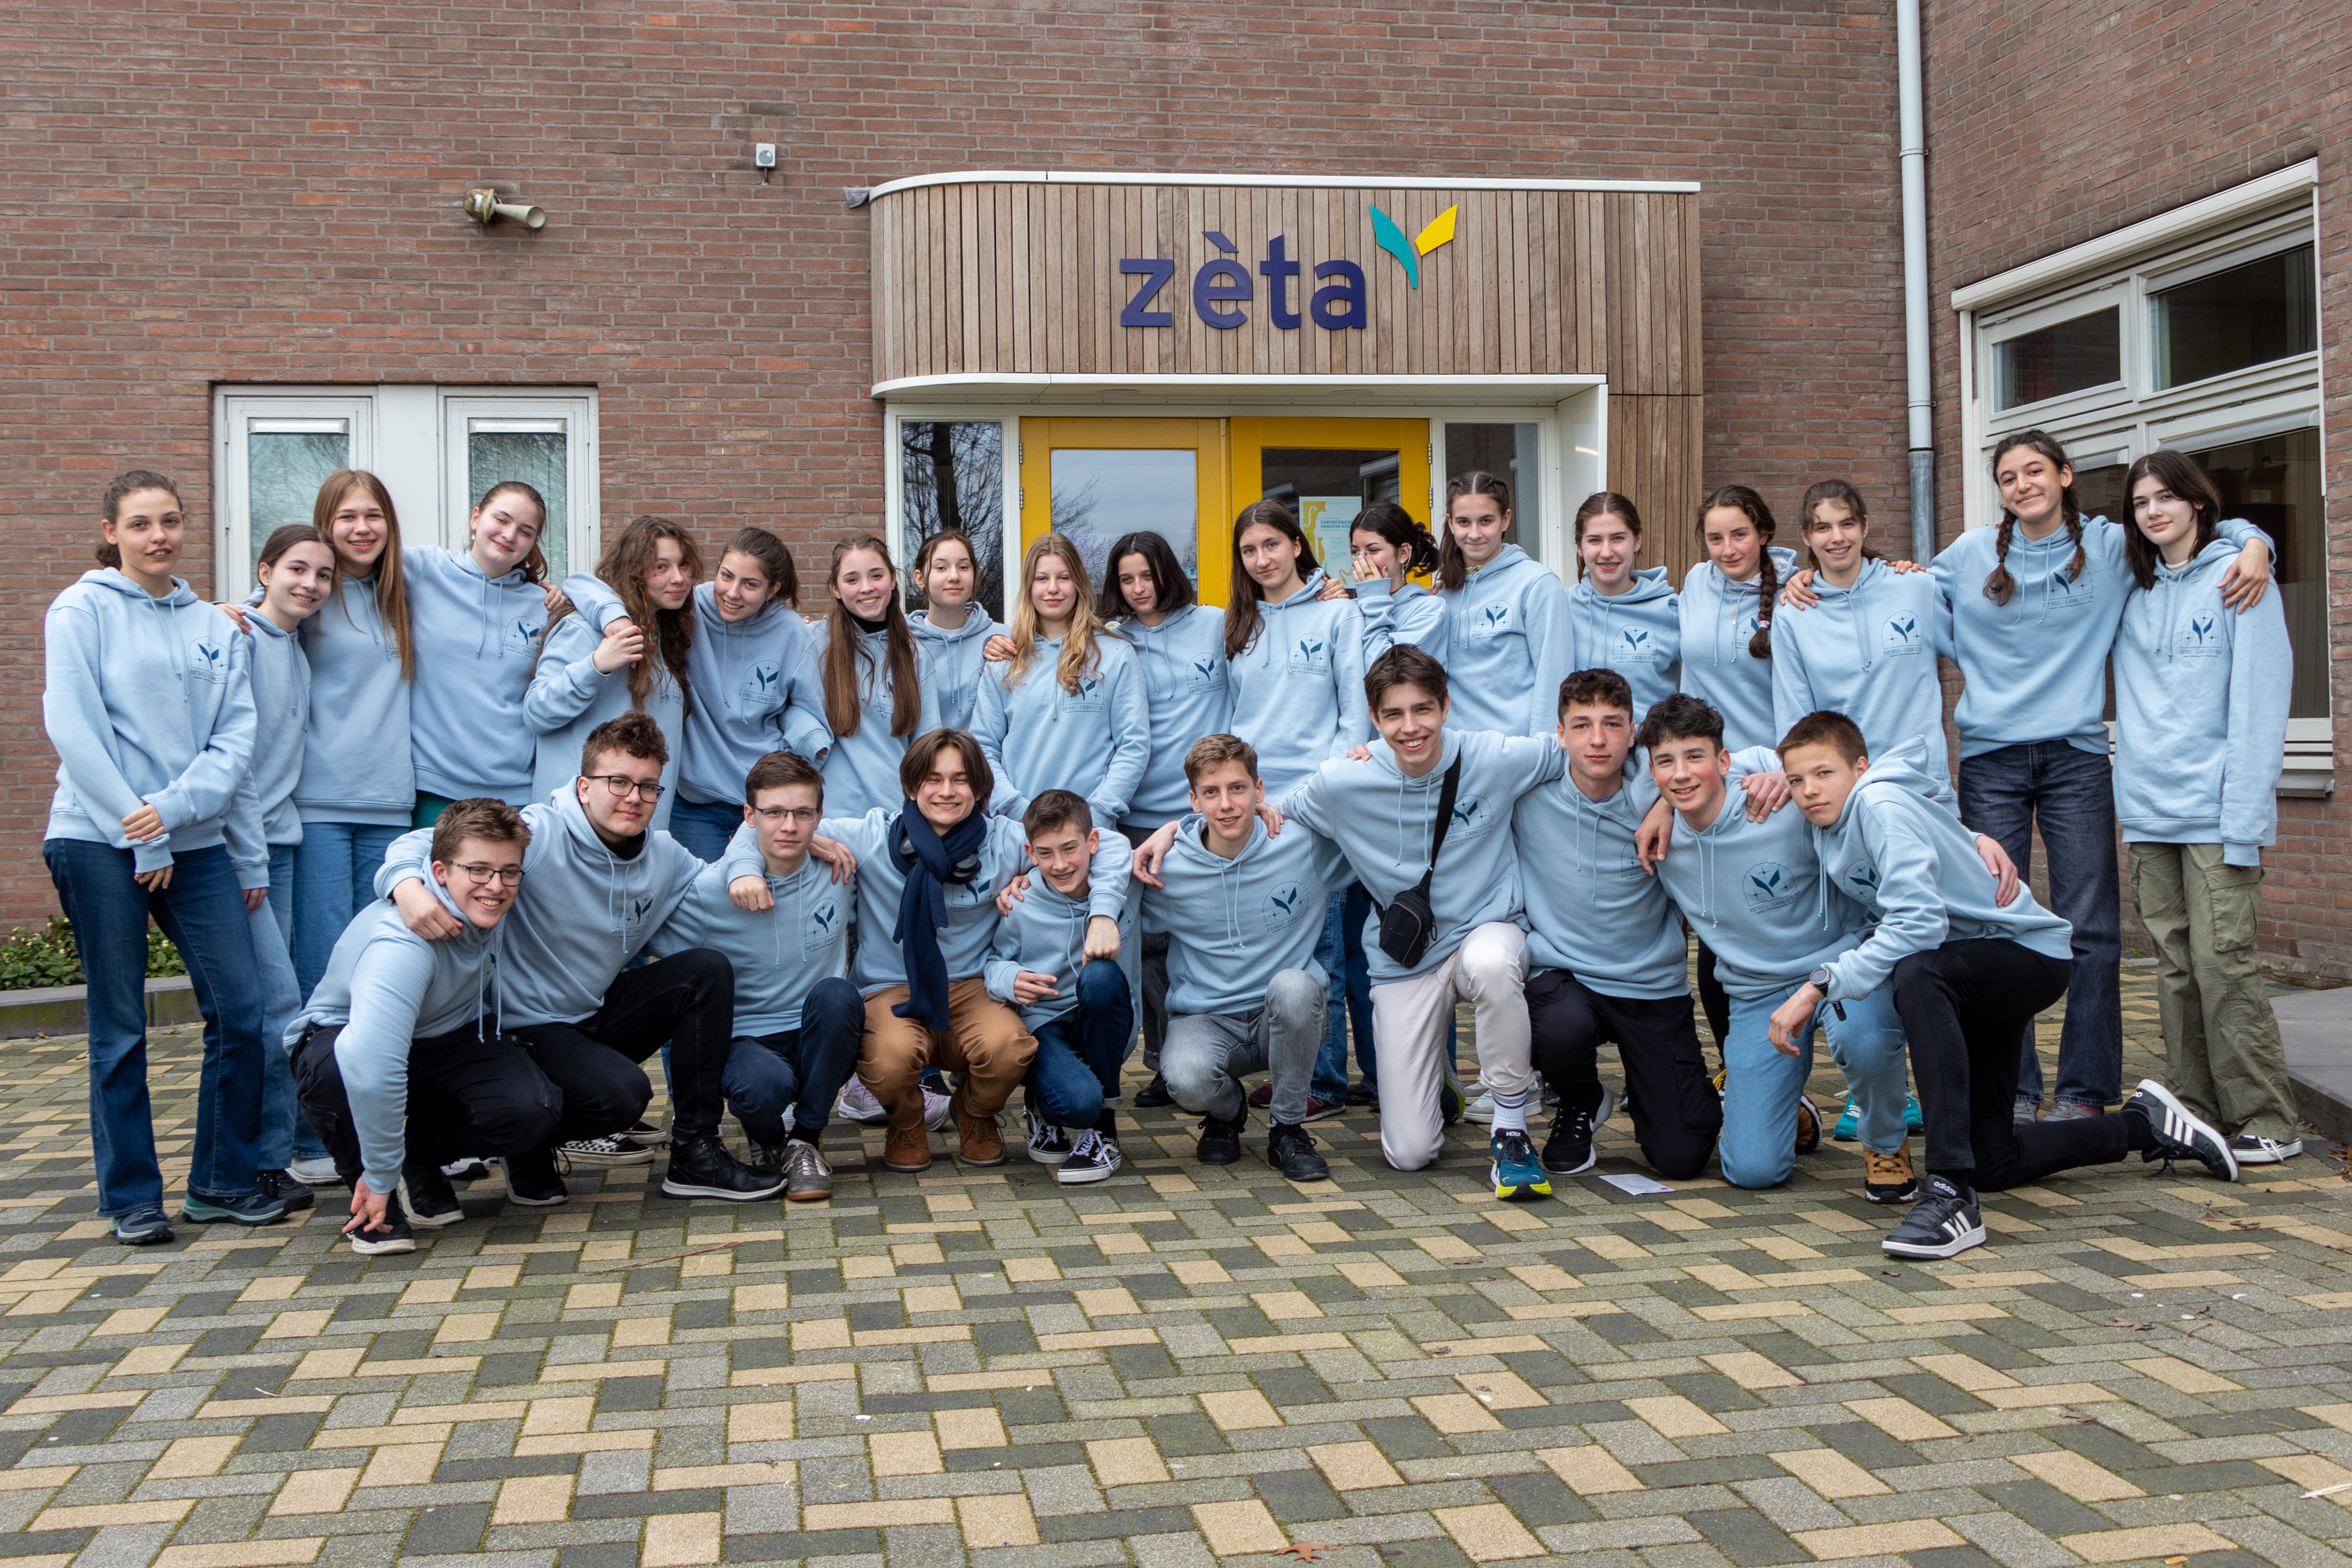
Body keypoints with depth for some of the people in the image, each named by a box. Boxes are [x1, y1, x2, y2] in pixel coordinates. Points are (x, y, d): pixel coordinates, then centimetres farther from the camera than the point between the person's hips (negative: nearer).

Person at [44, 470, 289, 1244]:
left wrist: (173, 808, -13)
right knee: (120, 1028, 2)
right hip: (98, 841, -4)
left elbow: (237, 736, 3)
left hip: (194, 843, 4)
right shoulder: (82, 609, -1)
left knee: (240, 1010, -1)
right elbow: (72, 730, -9)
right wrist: (140, 839, -12)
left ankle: (221, 1181, 13)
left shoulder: (214, 626, 11)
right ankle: (132, 1196, 14)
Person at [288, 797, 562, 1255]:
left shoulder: (487, 907, -14)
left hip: (448, 1041, 5)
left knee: (532, 1114, -24)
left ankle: (420, 1157, 7)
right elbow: (370, 1065, -48)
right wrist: (380, 1177, -40)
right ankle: (368, 1191, -13)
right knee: (337, 1069, -43)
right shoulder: (402, 943, -36)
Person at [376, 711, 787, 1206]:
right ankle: (529, 1142, 3)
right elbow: (420, 846, -25)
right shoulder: (539, 836, -20)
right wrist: (408, 886, -48)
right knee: (622, 1094, -32)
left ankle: (694, 1155, -5)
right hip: (529, 1026, -7)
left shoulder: (664, 855, 2)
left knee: (709, 970, -11)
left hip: (599, 1013, 7)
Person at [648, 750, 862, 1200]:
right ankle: (767, 1143, 3)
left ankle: (804, 1139, -12)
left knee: (835, 994, -32)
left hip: (820, 1043, 3)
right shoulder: (708, 890, -10)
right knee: (764, 1085, -38)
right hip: (748, 1040, -2)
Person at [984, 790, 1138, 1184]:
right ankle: (1043, 1105, 10)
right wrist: (1008, 979, -23)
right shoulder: (1020, 906, -7)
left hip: (1105, 1029, 3)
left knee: (1101, 974, -33)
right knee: (1078, 1100, -36)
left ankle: (1103, 1129, -16)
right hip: (1044, 1026, -3)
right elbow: (990, 962, 2)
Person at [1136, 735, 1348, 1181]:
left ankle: (1287, 1128, -11)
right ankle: (1227, 1109, 7)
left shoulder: (1305, 845, -8)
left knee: (1292, 986, -35)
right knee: (1187, 1079, -34)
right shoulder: (1167, 868, -7)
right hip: (1205, 1021, 0)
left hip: (1288, 1021, 0)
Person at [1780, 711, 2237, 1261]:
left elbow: (1918, 923, -35)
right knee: (1990, 1163, 10)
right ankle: (2142, 1125, 34)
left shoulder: (1882, 803, -24)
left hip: (2031, 953, -9)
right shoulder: (1828, 828, 2)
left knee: (1917, 975, -42)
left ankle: (1951, 1194, -42)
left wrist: (1821, 985, -36)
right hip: (1969, 973, 9)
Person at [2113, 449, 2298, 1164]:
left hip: (2214, 810, -5)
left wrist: (2243, 820, -14)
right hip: (2148, 811, 5)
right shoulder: (2134, 591, 14)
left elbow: (2259, 703, -8)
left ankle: (2267, 1122, 0)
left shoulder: (2236, 578, -2)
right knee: (2175, 967, 6)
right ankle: (2195, 1115, 12)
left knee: (2222, 960, -9)